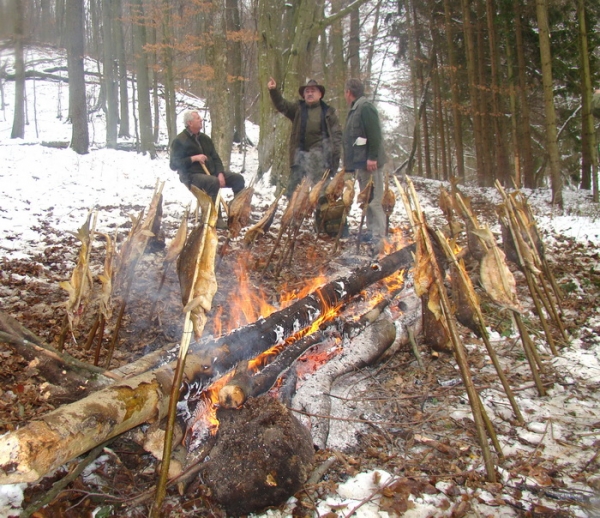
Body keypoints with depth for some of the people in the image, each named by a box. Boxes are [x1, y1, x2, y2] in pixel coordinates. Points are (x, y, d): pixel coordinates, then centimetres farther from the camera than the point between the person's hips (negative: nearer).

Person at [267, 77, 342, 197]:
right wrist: (273, 91, -20)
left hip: (320, 154, -2)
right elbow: (281, 105, -2)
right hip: (300, 153, 2)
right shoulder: (298, 108, 12)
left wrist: (336, 153, -6)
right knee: (293, 186, 5)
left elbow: (337, 133, 4)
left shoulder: (328, 111, 7)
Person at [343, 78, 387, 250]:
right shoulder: (355, 109, 20)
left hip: (369, 163, -11)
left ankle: (379, 239, -11)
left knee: (373, 200, -11)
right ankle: (371, 233, 22)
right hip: (360, 162, 11)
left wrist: (372, 157, -24)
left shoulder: (365, 107, -11)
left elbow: (375, 135, -20)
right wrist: (350, 162, 21)